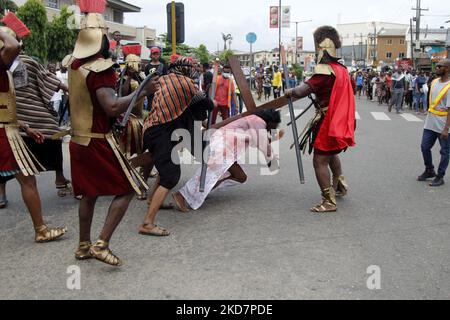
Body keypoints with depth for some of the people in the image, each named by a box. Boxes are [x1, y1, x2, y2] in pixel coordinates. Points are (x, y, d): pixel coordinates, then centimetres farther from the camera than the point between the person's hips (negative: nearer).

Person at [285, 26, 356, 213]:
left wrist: (291, 92, -11)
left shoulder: (325, 70, -19)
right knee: (332, 154, 30)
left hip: (328, 121, -9)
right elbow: (351, 88, 25)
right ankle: (339, 184, 43)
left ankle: (329, 201, -4)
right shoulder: (342, 70, 9)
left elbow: (307, 88, -30)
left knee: (320, 161, -6)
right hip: (341, 120, 9)